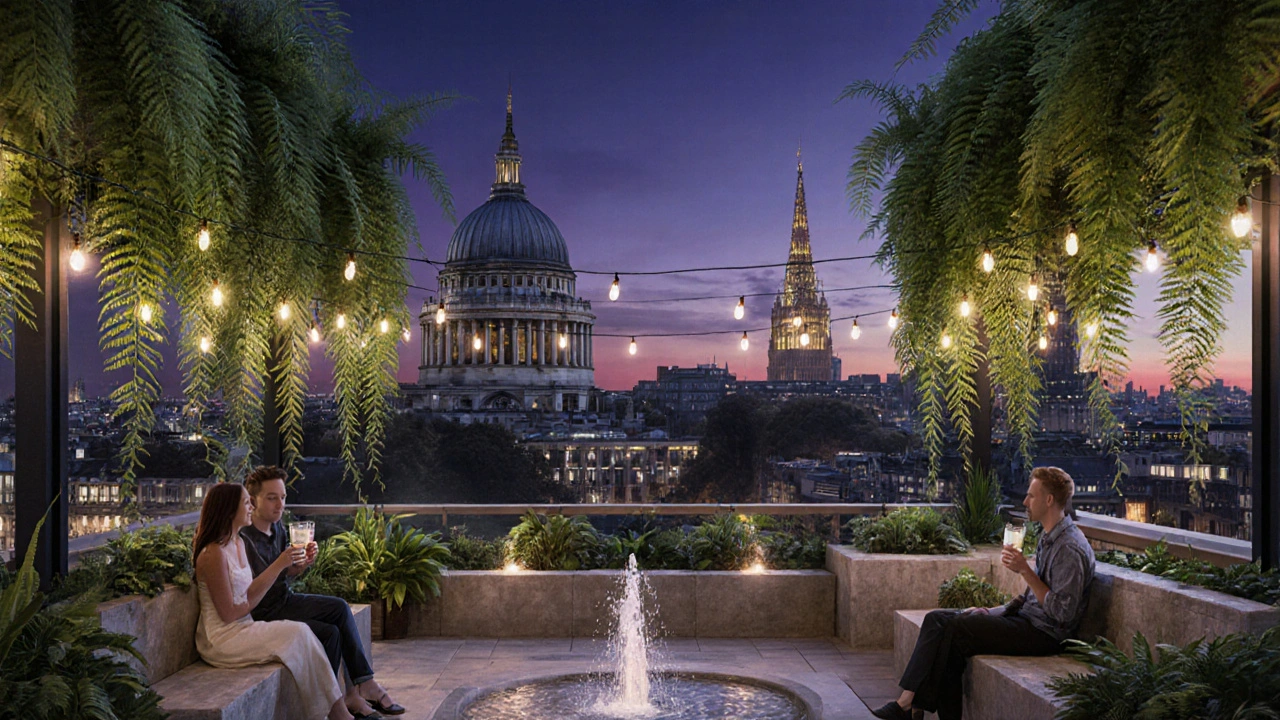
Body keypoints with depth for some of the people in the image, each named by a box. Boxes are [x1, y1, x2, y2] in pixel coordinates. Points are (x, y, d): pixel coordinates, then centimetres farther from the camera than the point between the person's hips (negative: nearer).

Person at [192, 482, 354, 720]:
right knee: (299, 634, -17)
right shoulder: (214, 553, -17)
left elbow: (249, 596, 7)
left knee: (300, 634, -12)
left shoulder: (238, 544, 11)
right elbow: (229, 613, -16)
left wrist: (280, 564, 1)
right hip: (221, 640, -8)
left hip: (241, 629, 8)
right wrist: (260, 591, 1)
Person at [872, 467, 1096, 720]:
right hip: (1026, 617, 10)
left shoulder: (1070, 548, -18)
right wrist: (993, 611, 8)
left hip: (1044, 633, -10)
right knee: (937, 619, -1)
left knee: (955, 629, -21)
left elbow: (1063, 613, -22)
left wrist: (1025, 570, -22)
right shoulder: (1049, 537, 13)